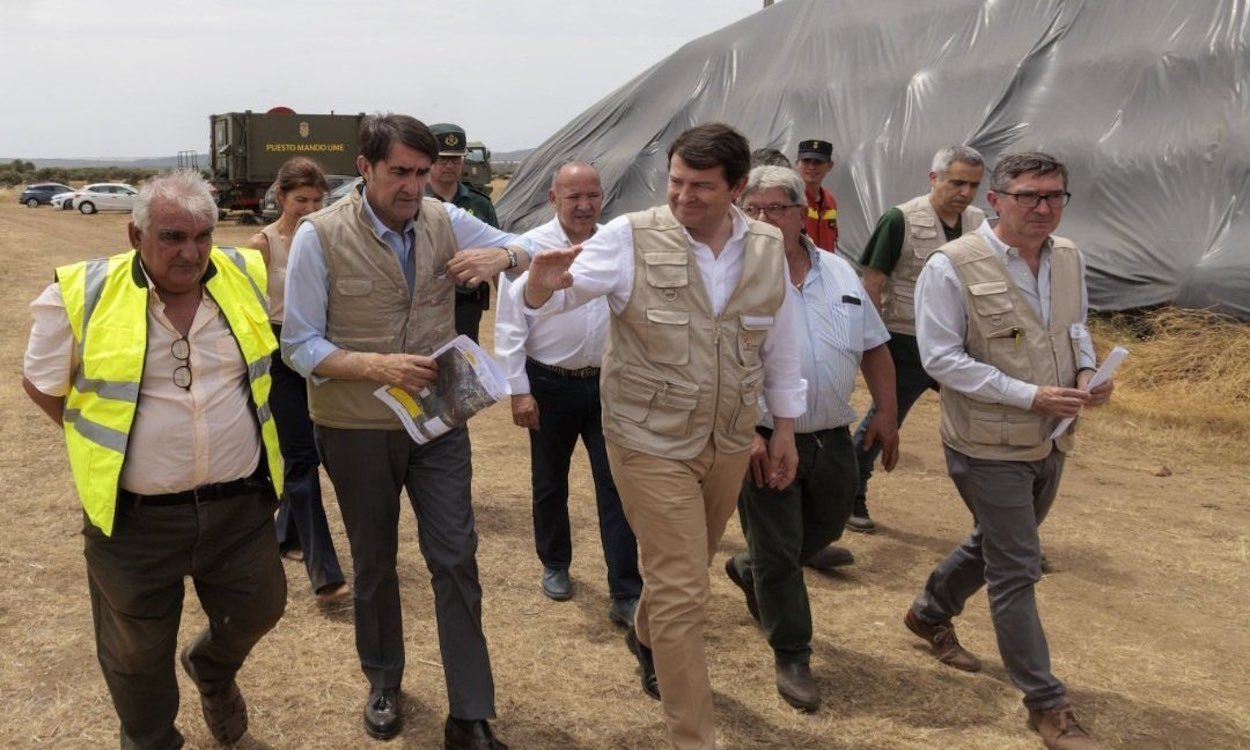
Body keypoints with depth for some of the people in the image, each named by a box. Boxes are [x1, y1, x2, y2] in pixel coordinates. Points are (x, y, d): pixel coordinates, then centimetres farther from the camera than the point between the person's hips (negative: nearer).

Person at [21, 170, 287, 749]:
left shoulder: (248, 278, -4)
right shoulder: (83, 295, -12)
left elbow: (287, 340, 14)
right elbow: (42, 384, 3)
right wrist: (104, 438, 2)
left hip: (239, 504, 3)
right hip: (135, 516, -2)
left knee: (257, 610, 16)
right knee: (138, 650, 14)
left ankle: (212, 669, 51)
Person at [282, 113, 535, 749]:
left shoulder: (443, 221, -4)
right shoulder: (319, 236, -13)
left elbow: (533, 253, 5)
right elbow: (300, 346, -12)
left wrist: (501, 255, -19)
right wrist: (376, 367, -28)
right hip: (357, 431, -2)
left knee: (456, 560, 0)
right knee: (374, 562, 16)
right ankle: (383, 682, 40)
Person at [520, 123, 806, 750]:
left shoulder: (768, 248, -3)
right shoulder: (631, 238, -15)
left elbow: (780, 347, 8)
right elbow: (546, 300, -18)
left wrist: (784, 429, 12)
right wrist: (543, 282, -42)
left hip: (730, 441, 5)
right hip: (652, 444, -5)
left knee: (690, 564, 25)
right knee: (681, 591, -1)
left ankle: (646, 636, 57)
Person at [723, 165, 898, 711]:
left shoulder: (839, 273, 6)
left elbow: (874, 348, 13)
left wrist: (886, 415, 8)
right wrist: (743, 433, -21)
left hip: (832, 438, 6)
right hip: (764, 440, -6)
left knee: (825, 530, 21)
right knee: (778, 551, 3)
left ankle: (749, 570, 49)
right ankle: (791, 658, 21)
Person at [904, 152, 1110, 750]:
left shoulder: (1069, 259, 2)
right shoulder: (953, 267, -17)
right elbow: (941, 358, -18)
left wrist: (1087, 372, -5)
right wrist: (1030, 396, -23)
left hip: (1050, 442, 7)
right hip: (989, 447, -7)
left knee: (996, 545, 24)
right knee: (1016, 571, 0)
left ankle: (930, 613, 49)